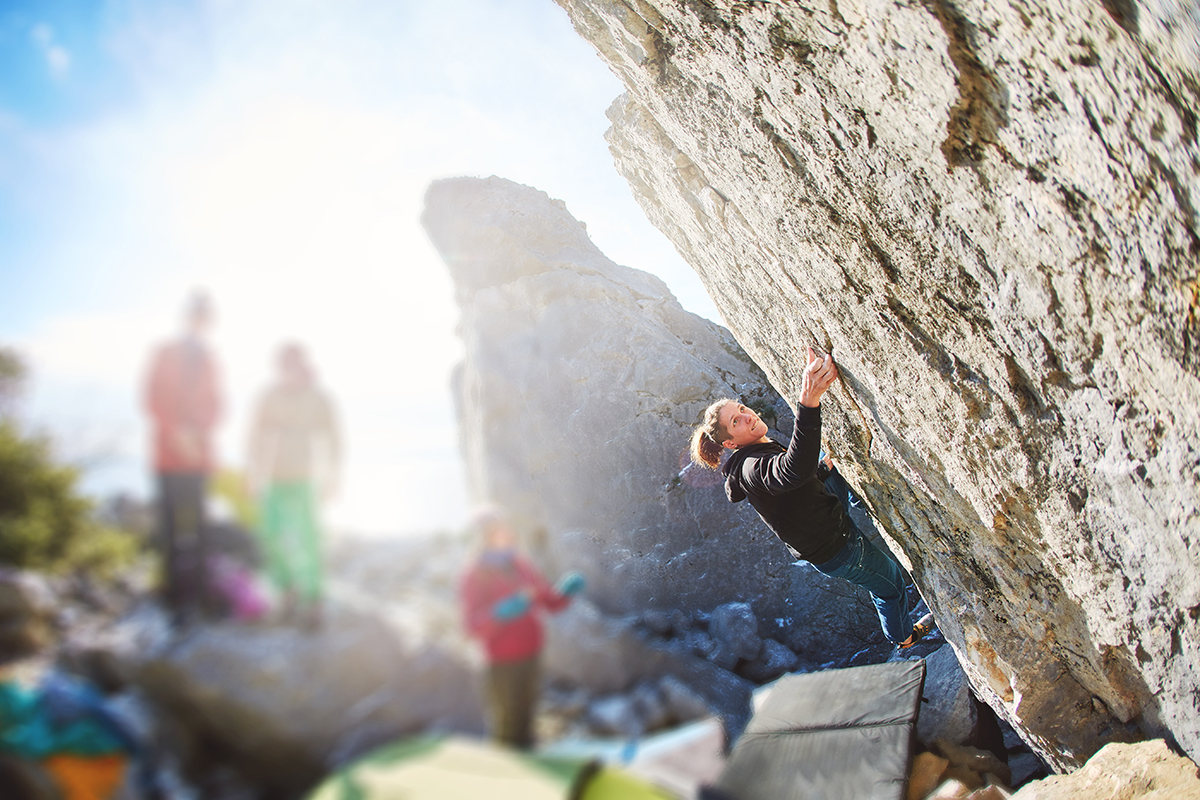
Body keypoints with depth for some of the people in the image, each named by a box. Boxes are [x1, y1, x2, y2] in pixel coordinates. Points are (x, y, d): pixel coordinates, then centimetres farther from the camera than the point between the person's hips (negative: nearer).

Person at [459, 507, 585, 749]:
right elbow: (474, 627, -23)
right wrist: (501, 614, -39)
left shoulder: (521, 565, 6)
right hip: (504, 664, -6)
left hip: (531, 657, 6)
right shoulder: (476, 576, -14)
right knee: (509, 727, 4)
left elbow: (551, 602, 9)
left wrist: (567, 591, -10)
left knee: (525, 720, 19)